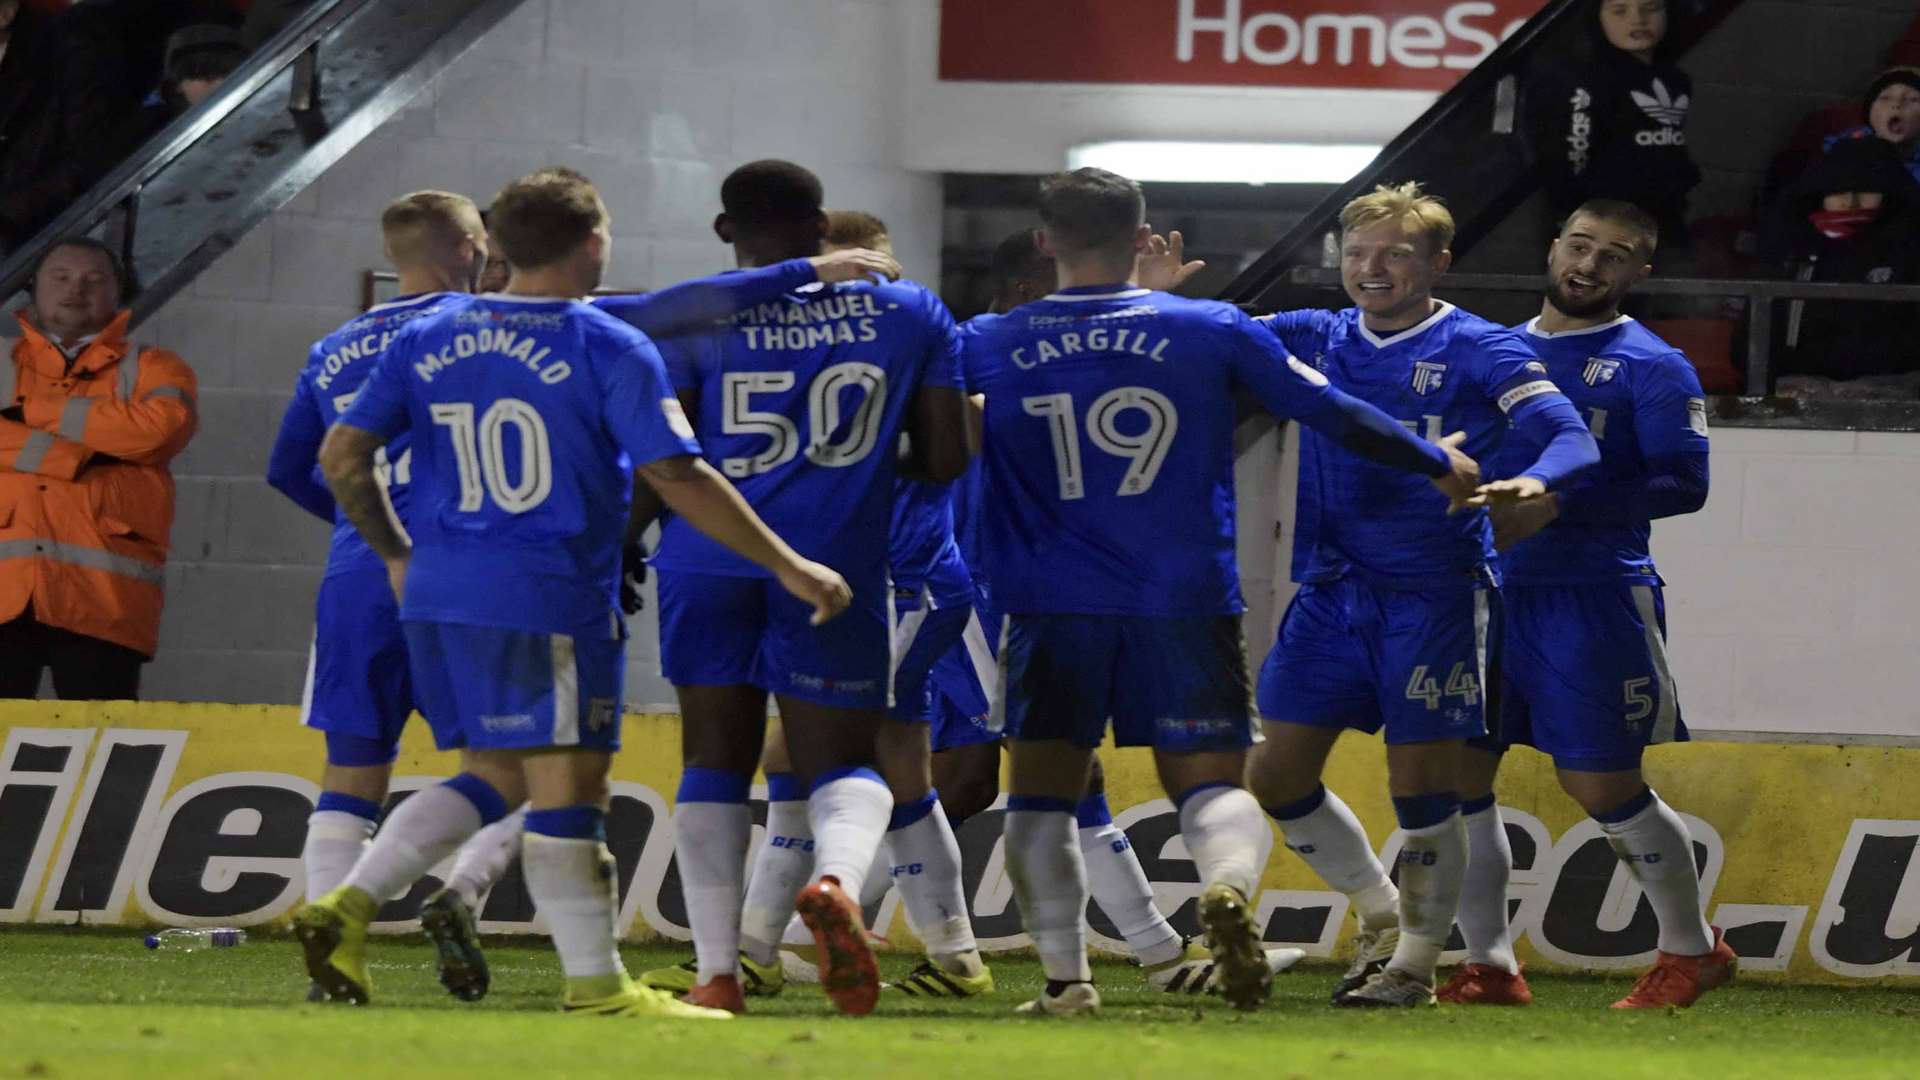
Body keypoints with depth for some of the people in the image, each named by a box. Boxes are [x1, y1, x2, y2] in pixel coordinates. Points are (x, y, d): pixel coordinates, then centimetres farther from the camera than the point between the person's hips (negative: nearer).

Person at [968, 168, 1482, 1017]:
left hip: (1053, 610, 0)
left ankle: (1064, 973, 0)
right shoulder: (1212, 331, 2)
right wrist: (1438, 465, 23)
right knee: (1212, 783, 3)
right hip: (1188, 600, 0)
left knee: (1043, 793, 12)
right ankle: (1229, 884, -30)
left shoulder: (991, 349, 3)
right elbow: (1331, 412, 9)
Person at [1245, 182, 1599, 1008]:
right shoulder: (1312, 340, 9)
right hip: (1331, 592, 5)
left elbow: (1572, 439, -14)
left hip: (1434, 596, -5)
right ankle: (1380, 915, 26)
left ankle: (1415, 962, 13)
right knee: (1279, 775, 5)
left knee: (1421, 787, -3)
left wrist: (1533, 481, -37)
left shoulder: (1478, 351, -6)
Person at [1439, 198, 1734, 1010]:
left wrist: (1557, 506, -21)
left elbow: (1684, 483, -13)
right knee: (1457, 774, -2)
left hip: (1593, 600, -6)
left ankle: (1692, 948, 16)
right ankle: (1490, 966, 7)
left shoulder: (1651, 367, -3)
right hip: (1489, 595, 6)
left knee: (1601, 786, -4)